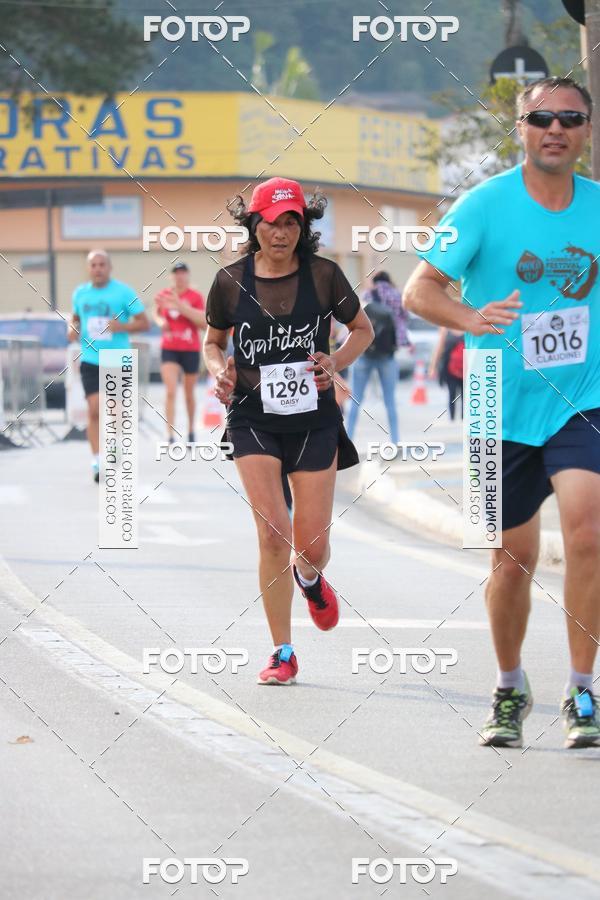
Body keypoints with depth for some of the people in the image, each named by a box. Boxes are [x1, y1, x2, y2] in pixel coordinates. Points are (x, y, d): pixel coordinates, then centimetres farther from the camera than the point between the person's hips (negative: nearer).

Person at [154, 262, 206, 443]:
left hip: (191, 350, 0)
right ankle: (170, 436, -16)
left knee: (189, 394, 13)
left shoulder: (196, 297, -6)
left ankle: (191, 431, 35)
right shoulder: (163, 295, 2)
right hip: (169, 349, 0)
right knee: (171, 392, -14)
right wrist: (161, 321, -3)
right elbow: (156, 313, 21)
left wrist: (181, 306, -25)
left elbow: (204, 323, -16)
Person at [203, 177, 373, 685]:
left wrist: (337, 362, -7)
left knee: (312, 545, 1)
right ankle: (282, 653, -2)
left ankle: (310, 578, 43)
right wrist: (219, 370, -7)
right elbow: (213, 341, 14)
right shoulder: (231, 281, -2)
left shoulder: (323, 275, -3)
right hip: (254, 419, 0)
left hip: (314, 419, 1)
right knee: (272, 532, -14)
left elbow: (363, 329, 11)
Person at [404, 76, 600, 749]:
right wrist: (471, 318, -31)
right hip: (505, 409, -1)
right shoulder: (485, 205, -7)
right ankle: (510, 689, 30)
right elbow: (418, 290, -12)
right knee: (513, 560, 7)